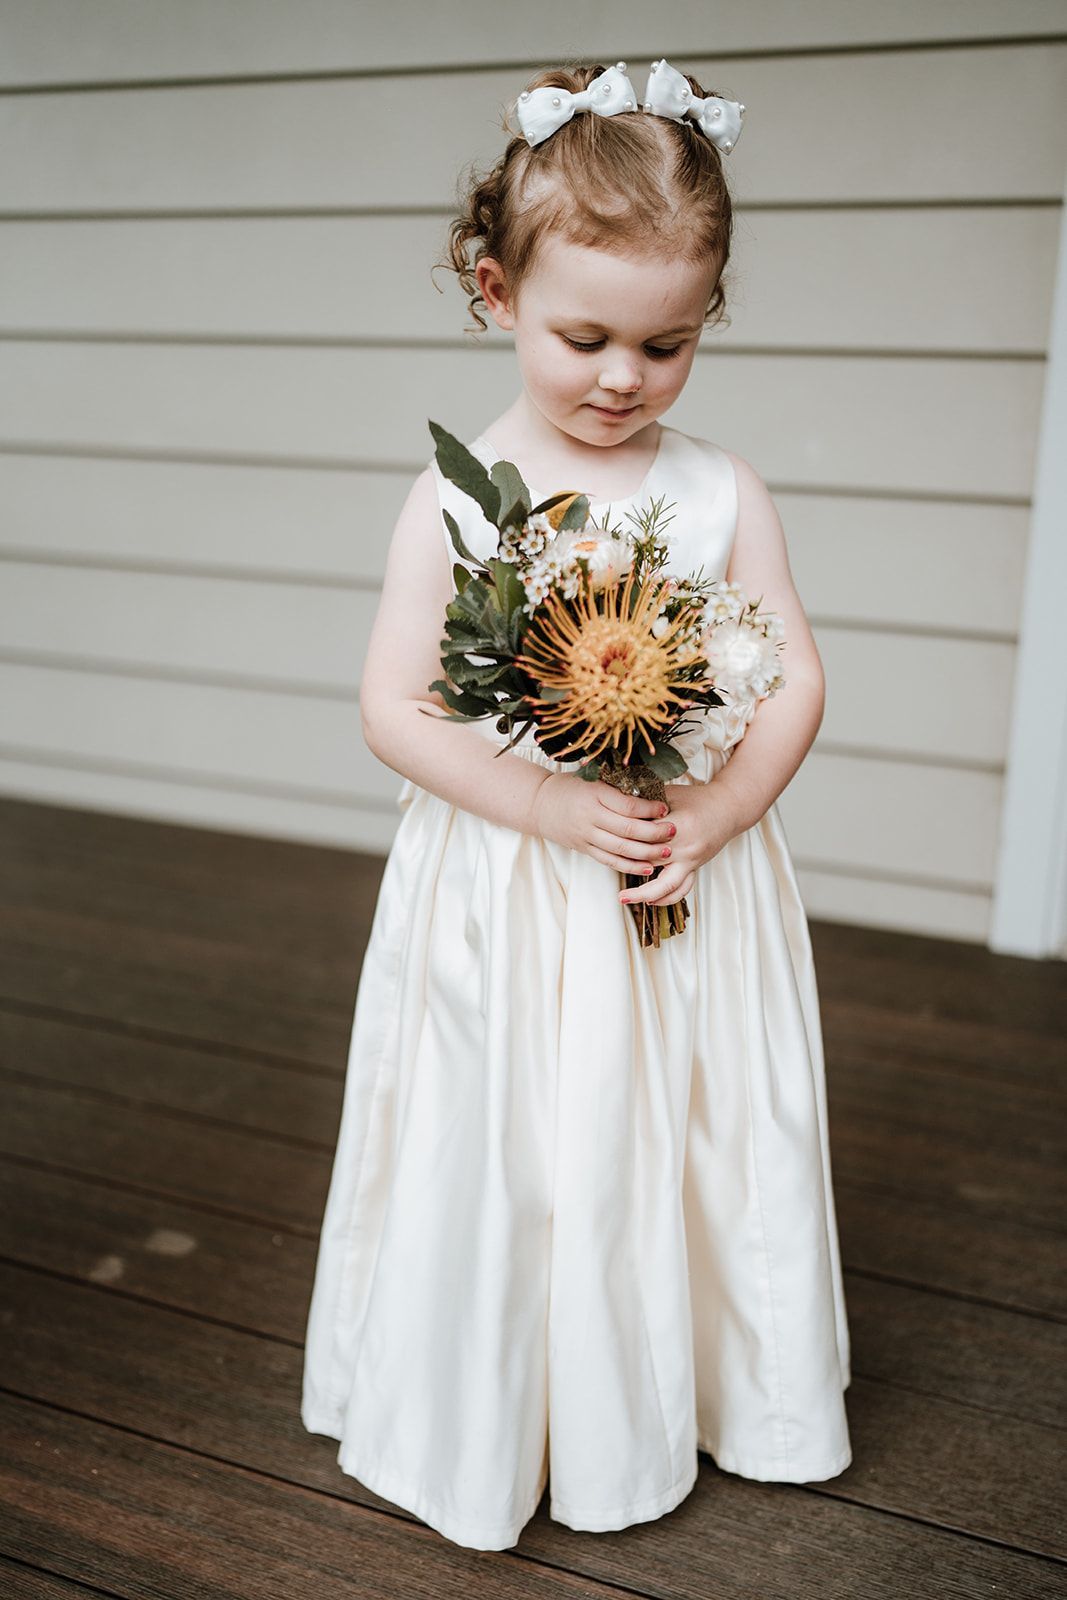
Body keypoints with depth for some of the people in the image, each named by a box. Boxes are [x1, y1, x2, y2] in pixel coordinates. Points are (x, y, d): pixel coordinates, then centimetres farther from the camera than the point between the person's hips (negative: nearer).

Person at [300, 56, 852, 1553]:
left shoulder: (722, 488, -2)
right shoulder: (456, 499, -8)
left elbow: (795, 681, -1)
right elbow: (394, 709, -10)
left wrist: (708, 821, -15)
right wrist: (552, 809, -19)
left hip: (695, 889, 2)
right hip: (506, 896, -2)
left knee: (695, 1148, 14)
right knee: (507, 1159, 10)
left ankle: (688, 1397, 41)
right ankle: (489, 1425, 35)